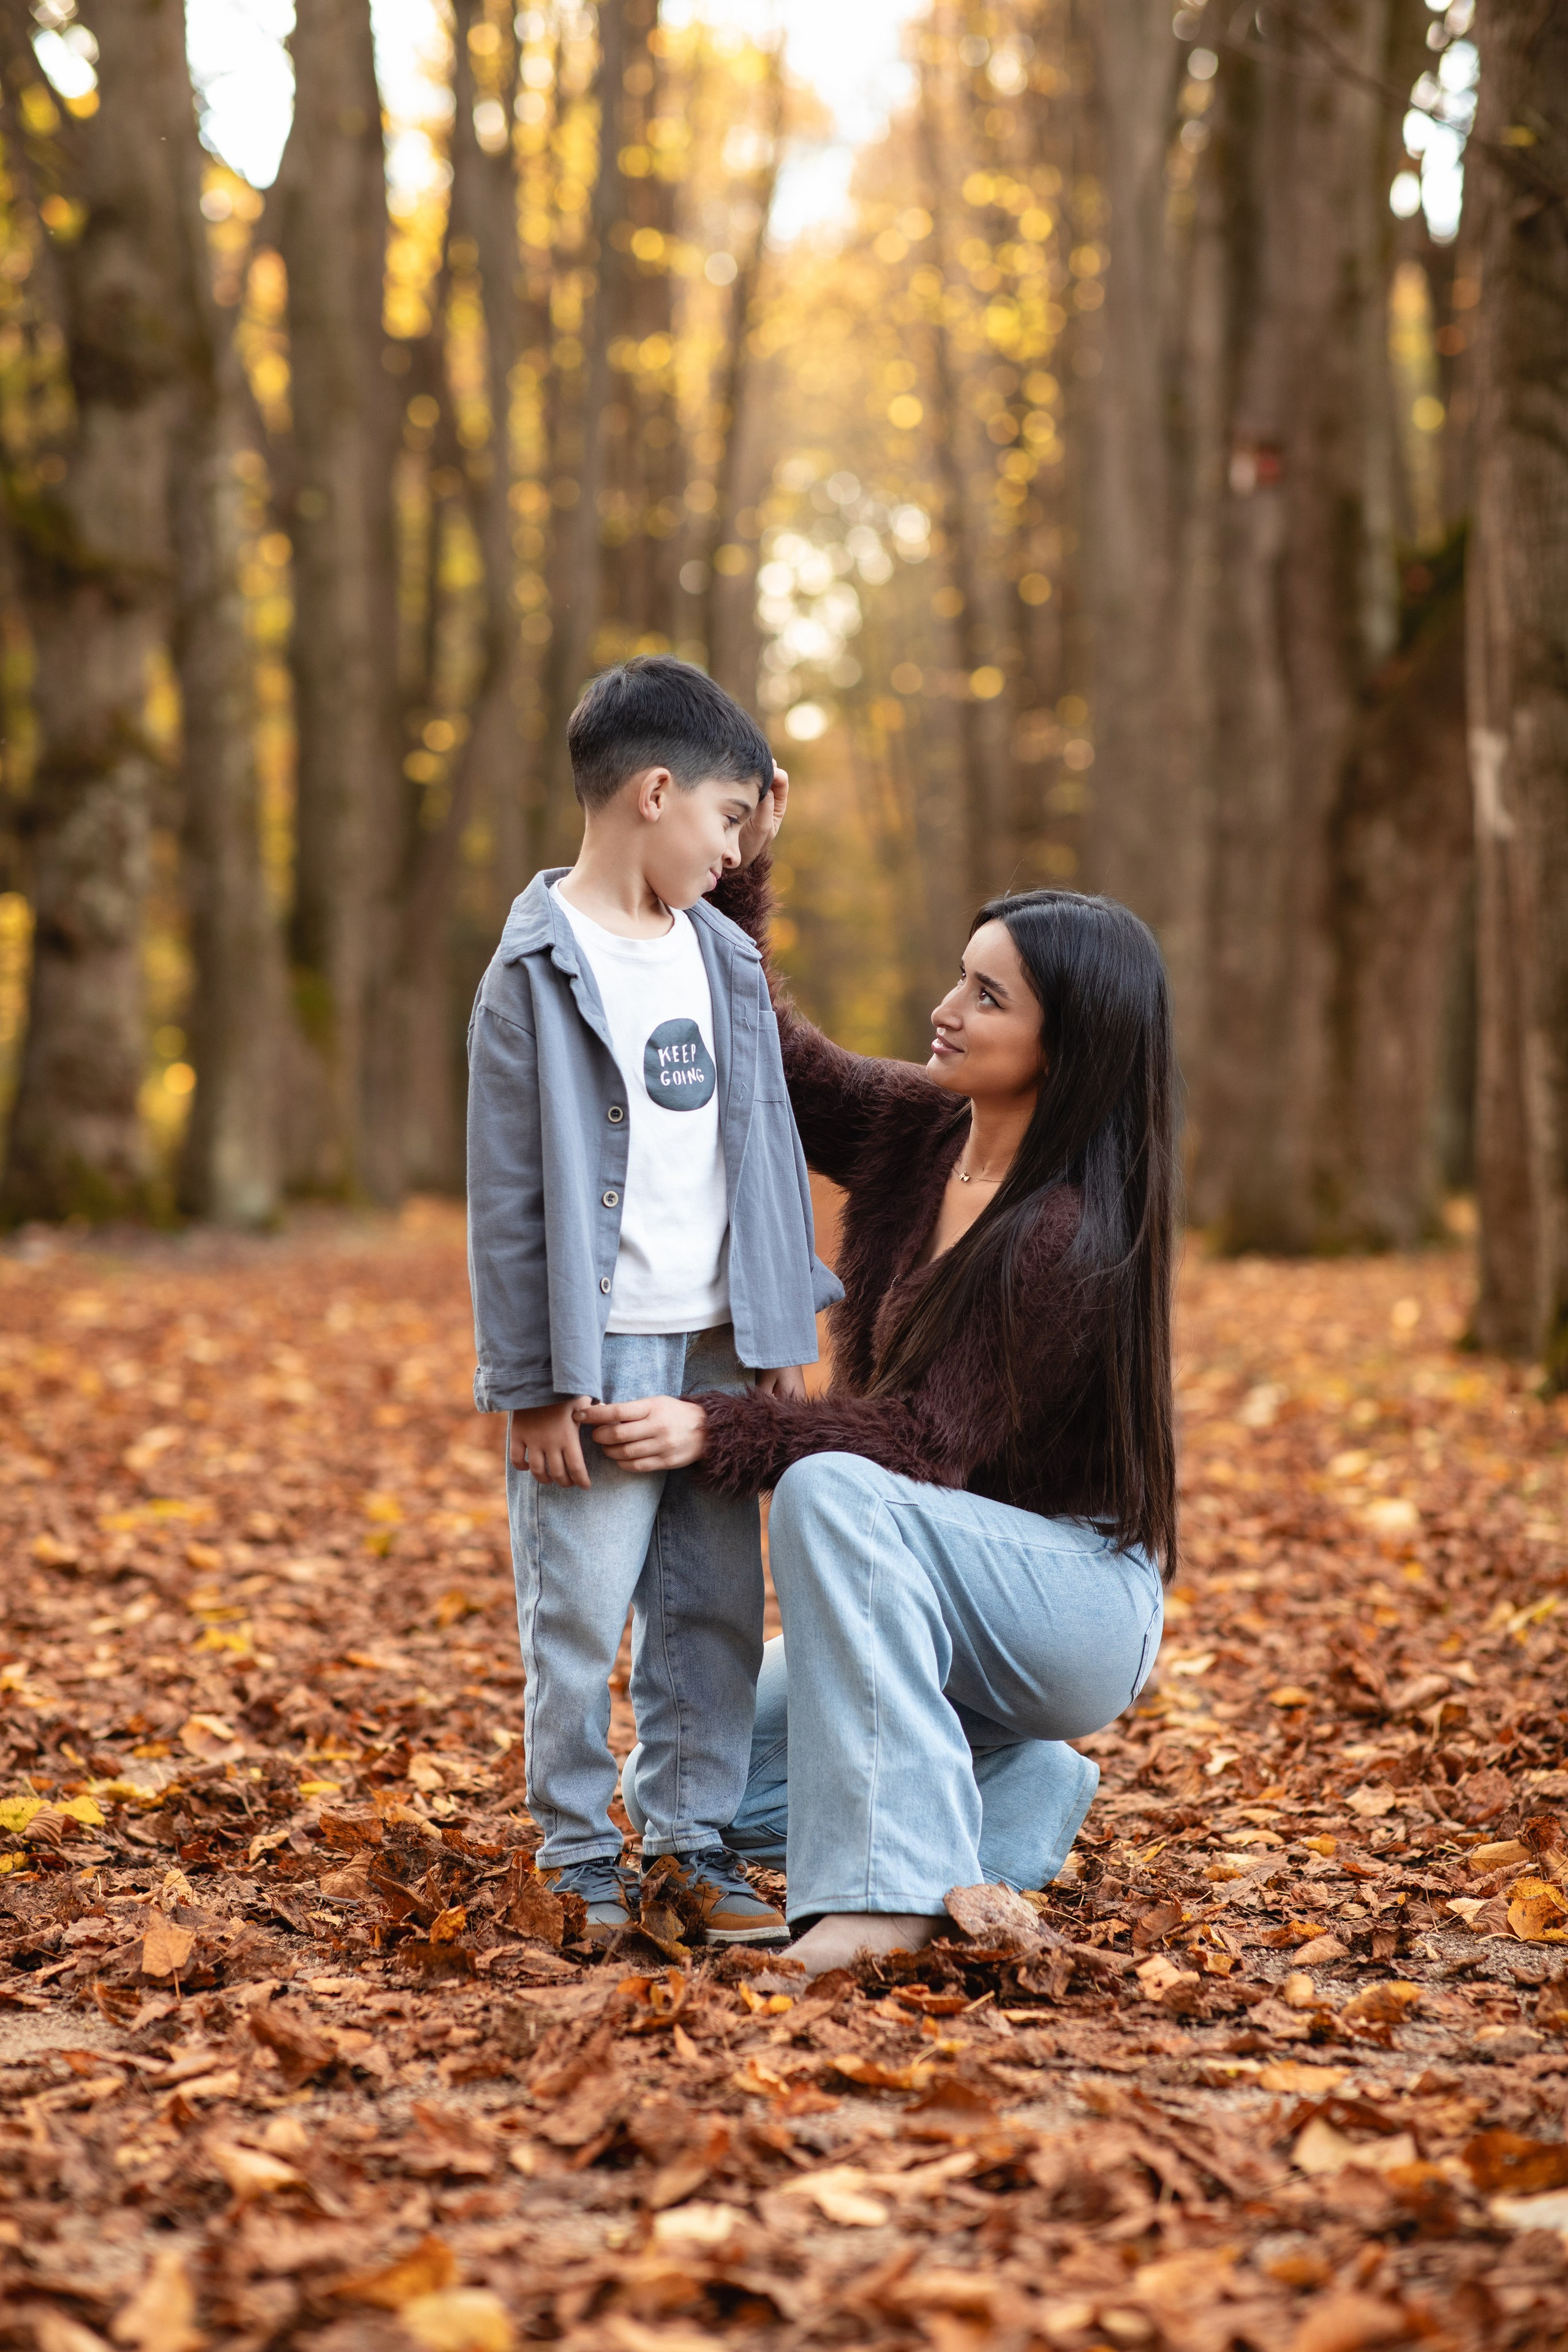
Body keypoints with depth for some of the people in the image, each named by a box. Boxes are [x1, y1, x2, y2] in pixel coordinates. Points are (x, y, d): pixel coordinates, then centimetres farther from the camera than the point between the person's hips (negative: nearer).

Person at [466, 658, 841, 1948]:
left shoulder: (724, 959, 11)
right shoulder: (538, 973, -8)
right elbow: (508, 1197, -9)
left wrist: (787, 1333, 12)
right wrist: (535, 1384, -11)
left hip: (716, 1346, 6)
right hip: (597, 1353, -6)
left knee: (720, 1608, 9)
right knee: (581, 1614, -1)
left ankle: (694, 1837, 20)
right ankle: (579, 1853, 12)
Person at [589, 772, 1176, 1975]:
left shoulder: (1070, 1240, -24)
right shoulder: (918, 1127, -2)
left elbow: (929, 1442, -26)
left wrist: (712, 1432, -34)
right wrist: (736, 870, -5)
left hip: (1078, 1604, -8)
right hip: (922, 1607, 8)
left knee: (830, 1491, -36)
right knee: (677, 1790, -1)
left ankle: (890, 1887, -32)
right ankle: (1013, 1802, 9)